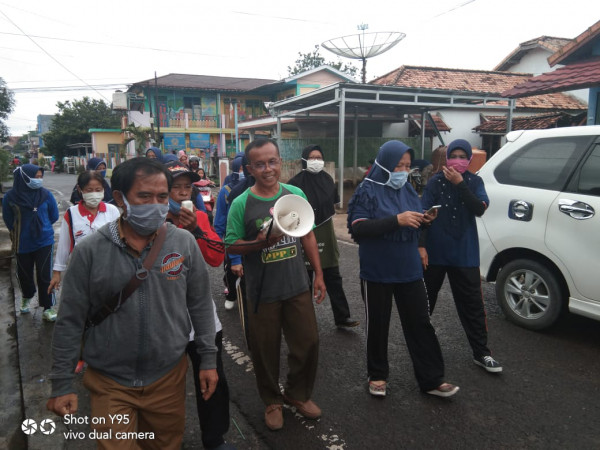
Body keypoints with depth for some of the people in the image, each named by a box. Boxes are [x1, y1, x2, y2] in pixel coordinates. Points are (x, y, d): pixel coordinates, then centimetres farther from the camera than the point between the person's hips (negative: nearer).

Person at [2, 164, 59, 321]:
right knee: (24, 274, 17)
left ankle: (48, 308, 7)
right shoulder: (10, 197, -10)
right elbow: (8, 219, 6)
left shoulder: (46, 194, -9)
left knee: (45, 275, -3)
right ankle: (26, 298, 45)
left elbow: (54, 215, 4)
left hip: (44, 242, -1)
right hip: (22, 244, 1)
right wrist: (18, 233, 12)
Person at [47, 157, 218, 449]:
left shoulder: (184, 243, -8)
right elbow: (70, 322, -5)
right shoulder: (89, 251, -12)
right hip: (109, 383, -1)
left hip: (169, 376, 2)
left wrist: (208, 359, 1)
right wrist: (62, 383, -3)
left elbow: (200, 305, 0)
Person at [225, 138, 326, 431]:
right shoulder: (241, 204, -9)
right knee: (266, 350, 10)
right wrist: (259, 243, -23)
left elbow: (308, 236, 8)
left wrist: (318, 274, 8)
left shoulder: (296, 194, 0)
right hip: (262, 292, -2)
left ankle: (298, 394, 36)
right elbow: (231, 245, -5)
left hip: (298, 286, 3)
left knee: (308, 342, 10)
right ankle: (272, 401, 36)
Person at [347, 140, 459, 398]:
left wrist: (424, 220, -7)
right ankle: (378, 375, 30)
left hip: (409, 271, 5)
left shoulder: (408, 189, 7)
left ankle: (432, 380, 22)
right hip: (377, 273, -4)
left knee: (420, 323, 9)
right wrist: (397, 220, -27)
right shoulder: (367, 191, -10)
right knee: (378, 325, 11)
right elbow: (357, 229, -21)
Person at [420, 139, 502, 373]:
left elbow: (480, 209, -15)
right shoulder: (436, 181, -5)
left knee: (472, 304, 4)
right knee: (425, 300, 14)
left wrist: (460, 184, -22)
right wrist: (421, 245, -12)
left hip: (465, 255, 1)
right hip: (435, 252, -1)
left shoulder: (475, 182, 1)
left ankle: (481, 352, 16)